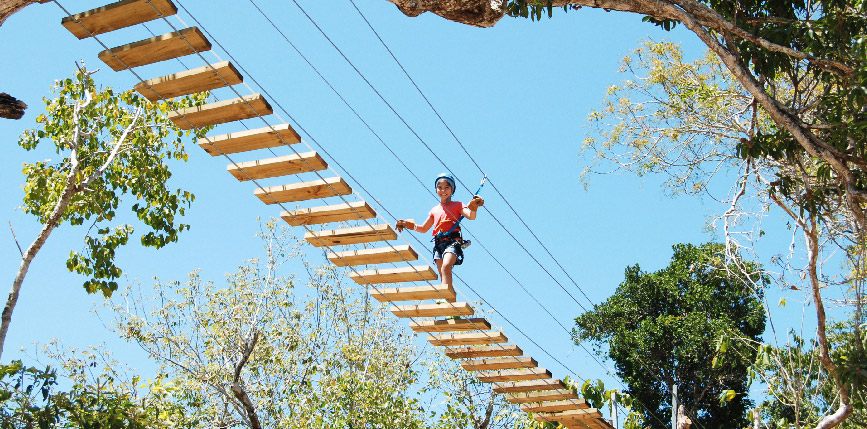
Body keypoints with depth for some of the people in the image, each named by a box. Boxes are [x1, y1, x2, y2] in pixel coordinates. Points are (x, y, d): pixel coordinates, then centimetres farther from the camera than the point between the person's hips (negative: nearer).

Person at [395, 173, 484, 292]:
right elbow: (423, 229, 32)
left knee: (445, 267, -29)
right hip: (438, 243, 6)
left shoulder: (457, 205, 11)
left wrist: (473, 208, -28)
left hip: (452, 241, -6)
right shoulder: (435, 210, 25)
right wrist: (412, 226, 17)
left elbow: (471, 216, -7)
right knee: (443, 276, -3)